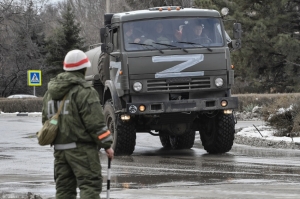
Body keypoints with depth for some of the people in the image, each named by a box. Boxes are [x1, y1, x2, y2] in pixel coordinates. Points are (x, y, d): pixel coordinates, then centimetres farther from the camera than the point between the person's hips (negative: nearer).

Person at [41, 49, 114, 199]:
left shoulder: (50, 92, 13)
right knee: (90, 186, -8)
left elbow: (45, 119, 19)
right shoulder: (84, 91, -12)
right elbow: (95, 122, -14)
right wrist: (107, 145, -6)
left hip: (59, 148, 7)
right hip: (81, 147, -7)